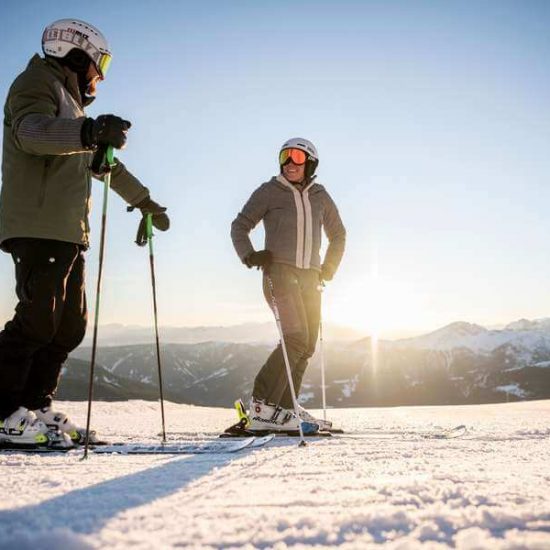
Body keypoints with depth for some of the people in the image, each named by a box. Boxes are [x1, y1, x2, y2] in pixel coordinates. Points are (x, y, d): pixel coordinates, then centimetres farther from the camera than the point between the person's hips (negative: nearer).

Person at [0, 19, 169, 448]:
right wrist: (88, 132, -40)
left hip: (69, 234, 10)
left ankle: (35, 409, 9)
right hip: (38, 230, -9)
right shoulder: (38, 83, 1)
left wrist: (146, 202, 40)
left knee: (70, 325, 5)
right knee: (38, 319, -15)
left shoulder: (71, 105, 31)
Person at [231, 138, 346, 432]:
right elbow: (240, 226, 4)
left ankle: (283, 408, 12)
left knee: (307, 346, 3)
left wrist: (327, 271, 14)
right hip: (279, 272, -6)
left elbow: (338, 234, 25)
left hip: (310, 277, 6)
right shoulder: (269, 191, 2)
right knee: (296, 338, -19)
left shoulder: (320, 196, 14)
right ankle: (262, 407, -15)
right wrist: (250, 256, -14)